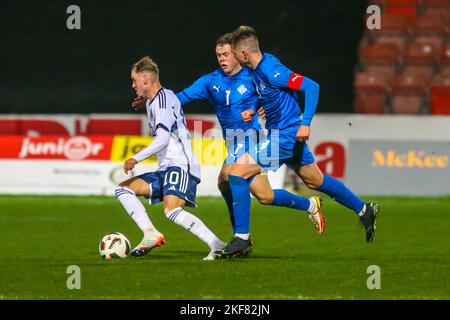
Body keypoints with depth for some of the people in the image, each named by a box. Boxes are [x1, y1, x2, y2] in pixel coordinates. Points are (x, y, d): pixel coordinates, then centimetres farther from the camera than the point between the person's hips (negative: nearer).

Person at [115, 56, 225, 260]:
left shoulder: (163, 98, -9)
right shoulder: (151, 102, 22)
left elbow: (163, 139, -20)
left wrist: (136, 159, -19)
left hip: (180, 166, -11)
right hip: (165, 169, 11)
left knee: (171, 211, -30)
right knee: (123, 189, 5)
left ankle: (217, 245, -30)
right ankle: (151, 234, -12)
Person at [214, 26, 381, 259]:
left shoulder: (270, 70, -23)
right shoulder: (258, 68, 5)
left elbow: (311, 86, -24)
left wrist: (305, 124, -29)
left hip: (285, 135, -10)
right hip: (283, 134, 10)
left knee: (237, 173, -14)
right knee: (315, 180, 23)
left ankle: (242, 238, -11)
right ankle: (364, 210, 37)